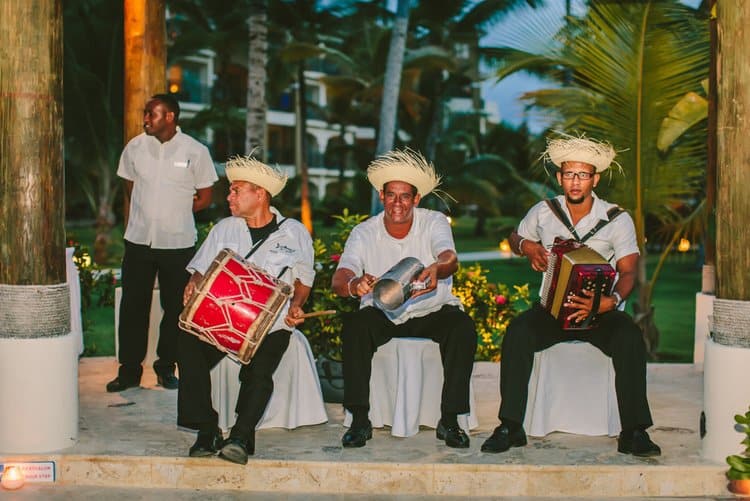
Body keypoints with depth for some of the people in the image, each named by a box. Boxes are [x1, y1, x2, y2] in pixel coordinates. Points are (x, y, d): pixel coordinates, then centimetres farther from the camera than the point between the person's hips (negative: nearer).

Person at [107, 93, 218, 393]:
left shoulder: (195, 151, -5)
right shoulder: (135, 147, 3)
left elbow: (204, 198, 3)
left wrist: (174, 212, 0)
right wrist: (147, 210, 7)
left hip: (178, 243, -2)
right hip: (138, 240, 2)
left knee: (175, 307, 7)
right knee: (133, 306, 4)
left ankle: (166, 367, 22)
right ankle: (129, 370, 15)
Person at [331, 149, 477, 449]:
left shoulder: (434, 223, -7)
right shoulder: (364, 233, -6)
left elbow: (451, 259, -27)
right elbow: (338, 280, -20)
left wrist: (437, 269, -54)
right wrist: (354, 284, -47)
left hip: (432, 311, 0)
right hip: (382, 315, 0)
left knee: (462, 326, -30)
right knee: (354, 325, -30)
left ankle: (449, 420, -21)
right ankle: (359, 419, -22)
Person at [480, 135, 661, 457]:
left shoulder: (617, 219, -3)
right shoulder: (543, 213, 5)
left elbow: (628, 272, -11)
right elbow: (515, 237, 24)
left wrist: (611, 301, -32)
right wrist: (527, 246, -1)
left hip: (600, 311, -1)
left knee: (630, 337, -33)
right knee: (518, 331, -29)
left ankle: (633, 433, -24)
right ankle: (510, 427, -22)